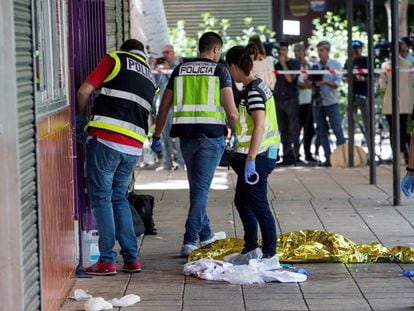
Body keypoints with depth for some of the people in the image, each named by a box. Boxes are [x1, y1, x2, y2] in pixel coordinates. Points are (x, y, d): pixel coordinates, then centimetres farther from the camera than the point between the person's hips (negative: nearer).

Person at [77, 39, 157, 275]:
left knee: (102, 198, 2)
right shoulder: (150, 78, 23)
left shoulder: (115, 59, 7)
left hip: (106, 138, -5)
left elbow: (85, 91, 2)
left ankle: (107, 260, -1)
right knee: (120, 198, 18)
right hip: (134, 146, 5)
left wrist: (84, 114, 20)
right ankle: (132, 258, 14)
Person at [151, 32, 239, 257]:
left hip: (186, 135, 4)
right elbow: (231, 112, -10)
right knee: (201, 188, -1)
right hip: (211, 135, -4)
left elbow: (164, 107, 11)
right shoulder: (219, 71, -2)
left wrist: (156, 137, 19)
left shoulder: (180, 70, 10)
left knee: (196, 186, 18)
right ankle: (190, 241, -7)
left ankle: (205, 234, 31)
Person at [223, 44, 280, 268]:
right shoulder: (258, 86, 13)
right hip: (260, 154, 10)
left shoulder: (253, 91, -17)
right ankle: (251, 250, 28)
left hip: (257, 156, -10)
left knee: (258, 206, -5)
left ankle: (270, 256, 1)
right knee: (242, 201, 18)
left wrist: (250, 159, -25)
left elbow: (260, 126, -25)